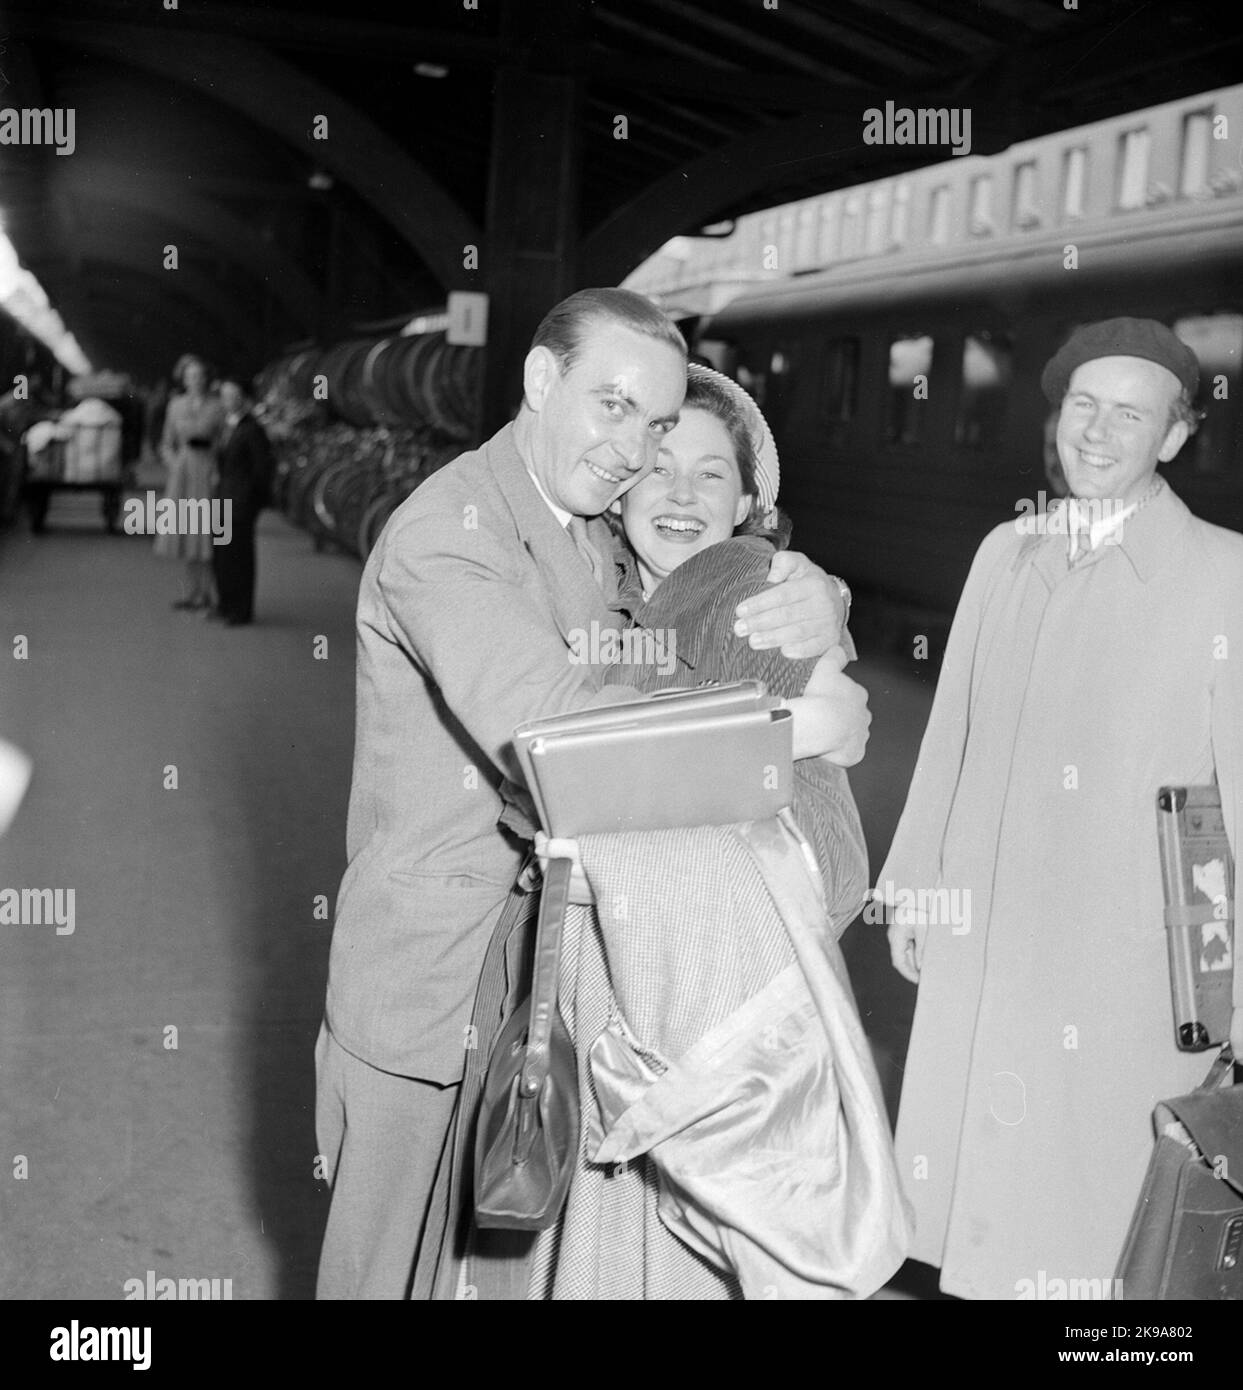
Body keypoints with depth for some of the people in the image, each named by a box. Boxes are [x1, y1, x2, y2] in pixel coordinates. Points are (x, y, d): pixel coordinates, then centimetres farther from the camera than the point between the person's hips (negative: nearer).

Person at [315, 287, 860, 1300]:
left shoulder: (592, 530, 7)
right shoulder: (446, 534, -20)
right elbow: (550, 735, -32)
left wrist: (817, 604, -20)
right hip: (433, 975, -7)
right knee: (392, 1257, 11)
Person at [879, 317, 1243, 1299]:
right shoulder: (1005, 553, 5)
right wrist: (912, 885, 15)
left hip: (1125, 964, -4)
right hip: (981, 943, 4)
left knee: (1099, 1220, 7)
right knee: (975, 1204, 14)